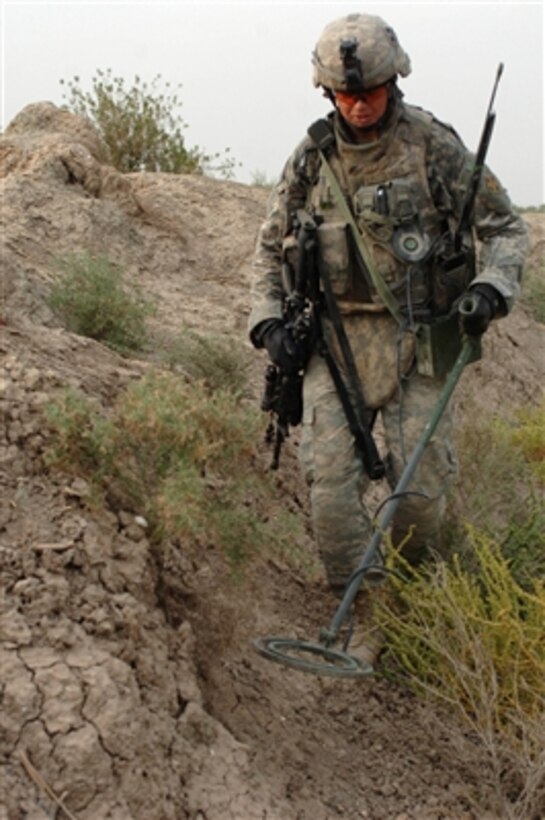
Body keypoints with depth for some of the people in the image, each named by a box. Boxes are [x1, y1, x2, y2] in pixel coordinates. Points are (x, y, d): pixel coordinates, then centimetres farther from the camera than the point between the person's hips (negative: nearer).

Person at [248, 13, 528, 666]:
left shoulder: (434, 147, -3)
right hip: (334, 340, 2)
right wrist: (268, 324, 2)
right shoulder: (310, 160, 5)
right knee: (329, 481, -8)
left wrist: (490, 290, -16)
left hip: (416, 340, -2)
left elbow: (503, 227, 2)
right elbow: (271, 248, 16)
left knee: (421, 487, -2)